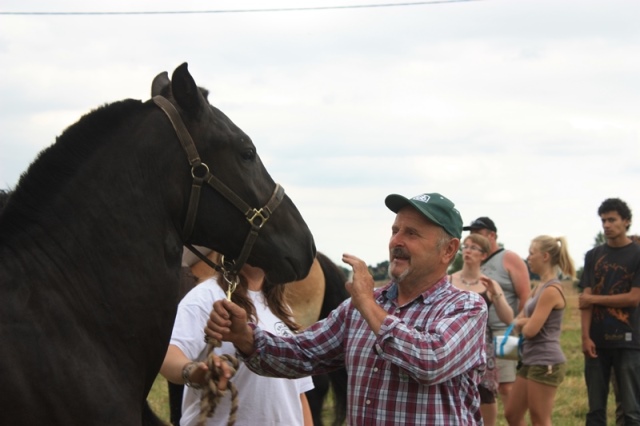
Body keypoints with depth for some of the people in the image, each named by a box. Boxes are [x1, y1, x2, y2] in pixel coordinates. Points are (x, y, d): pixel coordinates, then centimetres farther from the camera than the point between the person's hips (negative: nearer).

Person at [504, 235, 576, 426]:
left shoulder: (551, 290, -17)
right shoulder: (540, 287, 13)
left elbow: (530, 330, -19)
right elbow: (518, 321, 16)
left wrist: (523, 323, 3)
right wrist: (522, 322, -6)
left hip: (546, 363, -10)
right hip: (531, 361, 10)